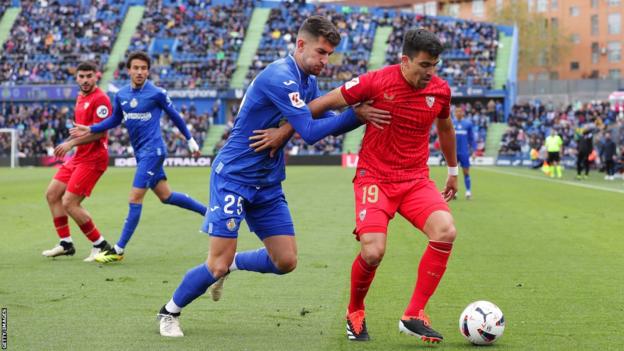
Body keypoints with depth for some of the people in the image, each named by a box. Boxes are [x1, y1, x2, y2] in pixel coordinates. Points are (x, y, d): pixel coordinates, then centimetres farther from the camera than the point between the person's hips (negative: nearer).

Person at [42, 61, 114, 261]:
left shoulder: (100, 99, -15)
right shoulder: (80, 98, 14)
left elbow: (99, 132, -23)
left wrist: (71, 143, -22)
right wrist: (68, 142, 15)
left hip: (92, 159, -10)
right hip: (79, 157, 10)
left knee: (69, 203, -13)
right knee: (52, 194, 10)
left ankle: (100, 245, -1)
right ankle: (66, 244, 17)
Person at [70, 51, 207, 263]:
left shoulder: (157, 94, -11)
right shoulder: (121, 96, 5)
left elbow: (175, 116, 0)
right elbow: (114, 120, 19)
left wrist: (190, 140, 7)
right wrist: (89, 130, 7)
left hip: (152, 150, -7)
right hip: (140, 152, 7)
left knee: (135, 197, -10)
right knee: (166, 196, 14)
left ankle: (119, 250, -7)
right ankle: (208, 211, 32)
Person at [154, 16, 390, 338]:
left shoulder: (308, 82, 7)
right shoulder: (280, 77, -22)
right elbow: (310, 132, -27)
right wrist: (356, 115, -26)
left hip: (267, 184, 8)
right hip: (233, 176, -8)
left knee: (285, 262, 2)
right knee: (218, 265, -8)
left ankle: (229, 265, 27)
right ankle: (169, 312, 15)